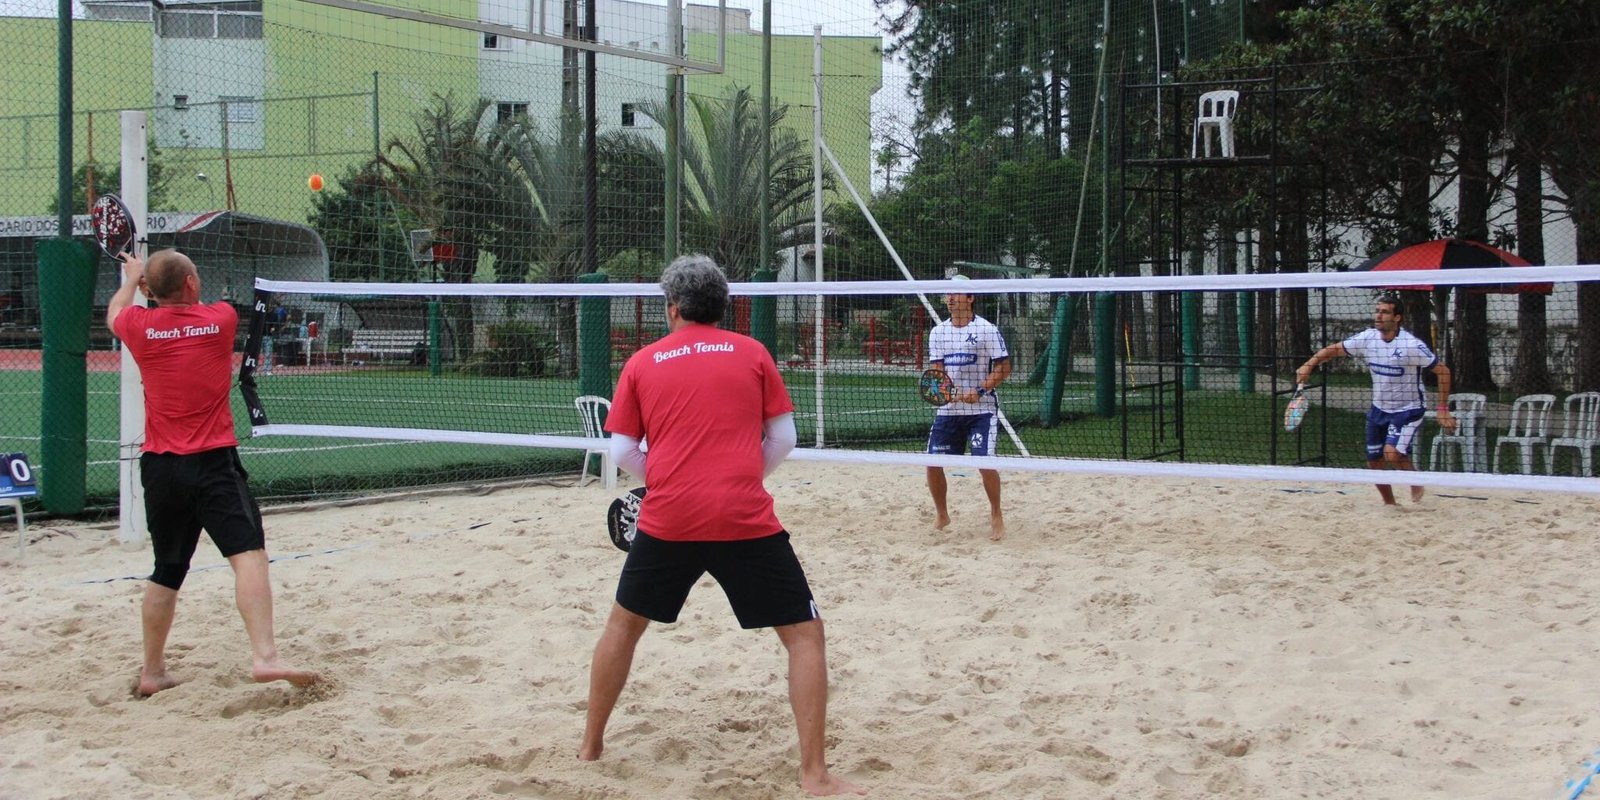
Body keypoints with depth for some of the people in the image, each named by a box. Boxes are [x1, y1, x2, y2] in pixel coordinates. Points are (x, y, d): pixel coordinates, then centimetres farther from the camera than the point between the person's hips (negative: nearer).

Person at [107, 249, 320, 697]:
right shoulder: (220, 318, -1)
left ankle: (152, 672, 25)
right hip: (212, 462, -4)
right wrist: (173, 284, 40)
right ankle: (264, 656, -32)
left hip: (159, 468, 4)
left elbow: (113, 314, 29)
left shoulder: (140, 327, 3)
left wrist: (132, 279, 47)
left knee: (166, 574, 16)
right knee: (248, 554, -15)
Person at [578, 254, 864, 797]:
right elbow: (783, 438, 6)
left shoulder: (642, 363, 9)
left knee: (624, 624, 25)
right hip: (746, 522, -2)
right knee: (805, 633, 7)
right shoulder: (751, 353, 7)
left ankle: (591, 744, 34)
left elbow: (623, 452, 7)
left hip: (666, 521, 2)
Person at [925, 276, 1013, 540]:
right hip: (948, 410, 5)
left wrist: (979, 391, -19)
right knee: (933, 464, 0)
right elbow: (937, 370, 7)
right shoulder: (938, 332, 9)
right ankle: (941, 516, 21)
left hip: (981, 409, -5)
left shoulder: (986, 330, -6)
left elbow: (1004, 368, -7)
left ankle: (996, 515, 5)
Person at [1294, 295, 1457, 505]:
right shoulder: (1367, 338, -7)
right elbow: (1334, 349, 4)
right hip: (1379, 408, 6)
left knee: (1392, 454, -25)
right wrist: (1309, 365, -11)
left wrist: (1443, 410, -18)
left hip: (1408, 409, -6)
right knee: (1374, 461, 8)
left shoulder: (1412, 345, -22)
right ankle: (1389, 503, 30)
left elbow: (1443, 371, -16)